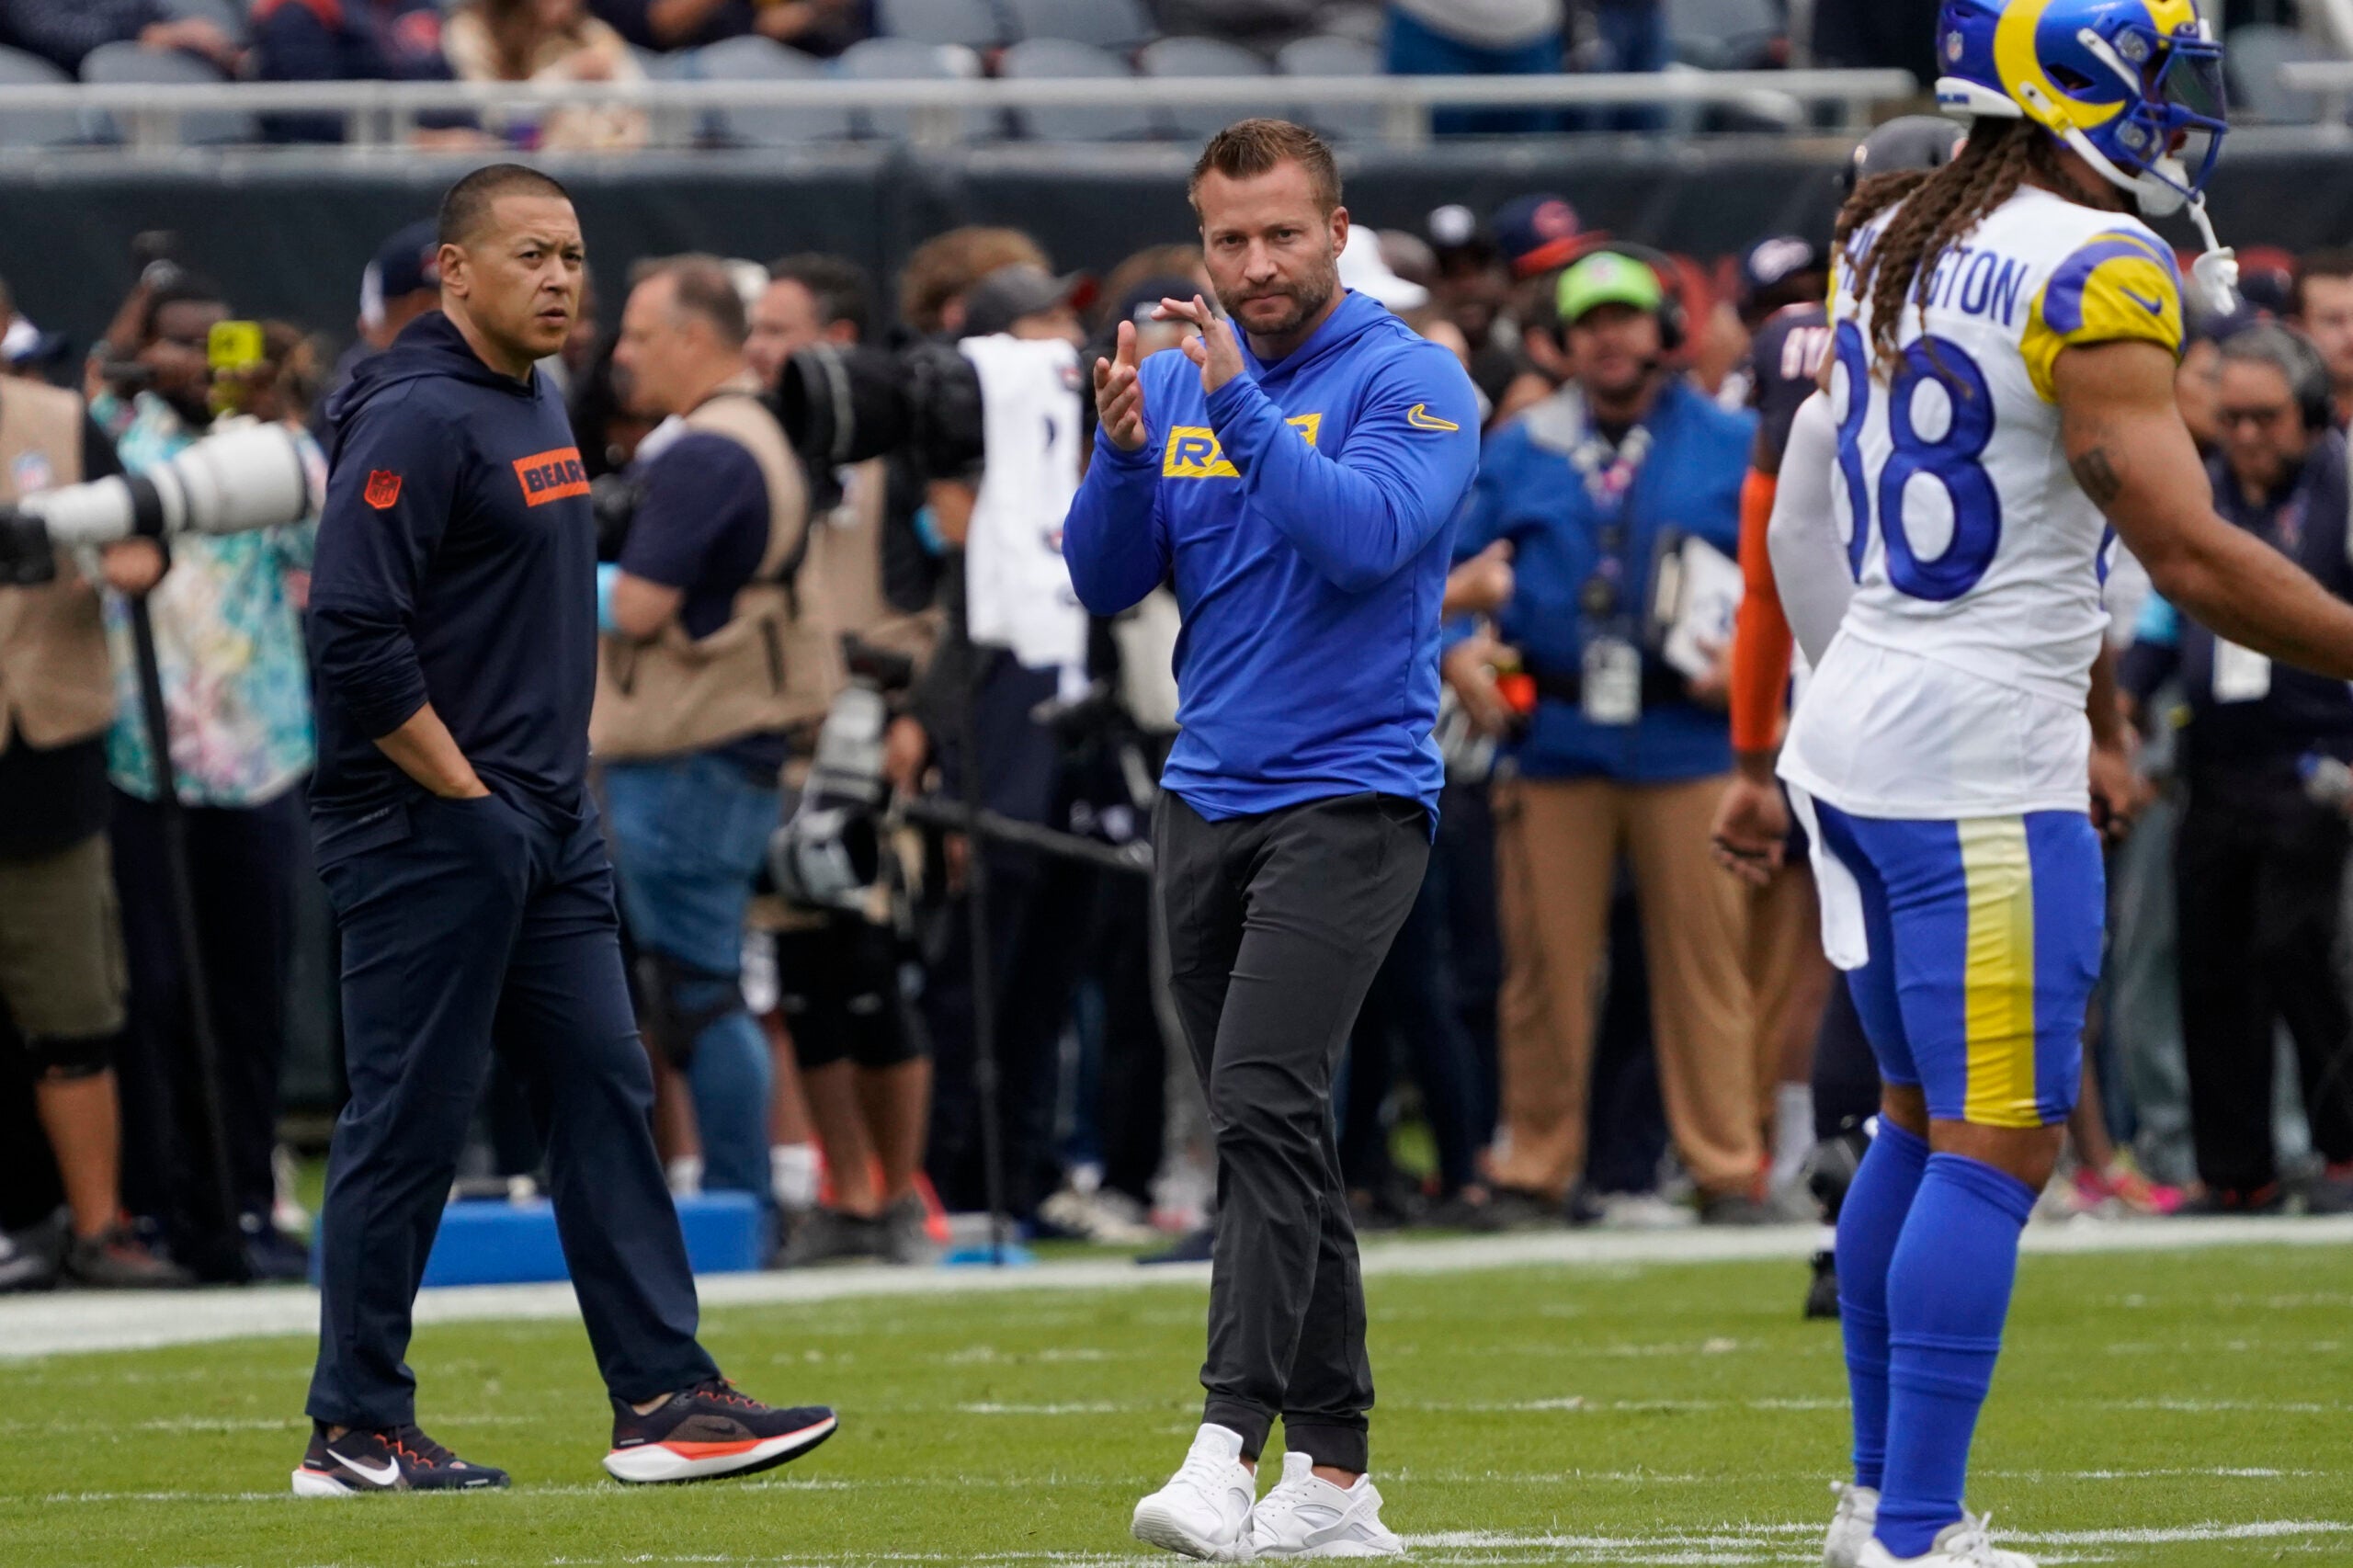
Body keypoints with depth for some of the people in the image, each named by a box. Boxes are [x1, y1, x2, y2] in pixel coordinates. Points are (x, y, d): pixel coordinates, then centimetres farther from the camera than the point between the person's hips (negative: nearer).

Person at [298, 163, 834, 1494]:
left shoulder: (538, 407, 16)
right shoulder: (416, 418, -15)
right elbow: (355, 636, -21)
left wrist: (557, 795, 15)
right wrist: (463, 795, -17)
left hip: (545, 833, 10)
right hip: (429, 830, -10)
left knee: (606, 1092, 7)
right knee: (410, 1122, -4)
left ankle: (664, 1399, 8)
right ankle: (355, 1431, 3)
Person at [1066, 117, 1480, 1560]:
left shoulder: (1410, 383, -6)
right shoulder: (1187, 379, 11)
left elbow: (1366, 537, -22)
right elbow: (1107, 579, 8)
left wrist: (1238, 404, -25)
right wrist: (1124, 451, -9)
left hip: (1348, 796, -7)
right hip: (1208, 795, 7)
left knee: (1266, 1104, -21)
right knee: (1271, 1134, 9)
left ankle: (1229, 1446, -28)